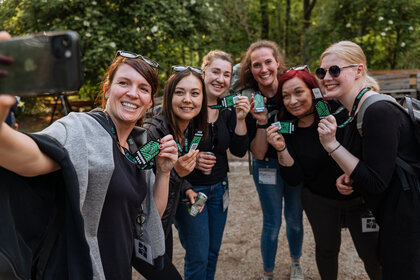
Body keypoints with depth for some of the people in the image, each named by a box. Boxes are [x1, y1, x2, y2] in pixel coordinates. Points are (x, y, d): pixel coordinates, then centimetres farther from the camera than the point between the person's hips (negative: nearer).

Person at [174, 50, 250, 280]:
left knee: (213, 251, 19)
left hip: (219, 189, 6)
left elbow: (239, 151, -3)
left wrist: (240, 119, -16)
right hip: (189, 189, -5)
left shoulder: (228, 110, 1)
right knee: (198, 258, 4)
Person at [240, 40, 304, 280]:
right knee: (272, 224, 9)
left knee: (295, 220, 17)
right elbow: (258, 153, -15)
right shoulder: (250, 102, -14)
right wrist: (261, 123, -29)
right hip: (268, 167, -1)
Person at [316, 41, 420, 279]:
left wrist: (331, 145, -25)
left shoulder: (378, 112, -25)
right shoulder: (355, 110, 5)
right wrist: (349, 177, -5)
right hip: (393, 216, 10)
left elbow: (376, 183, -24)